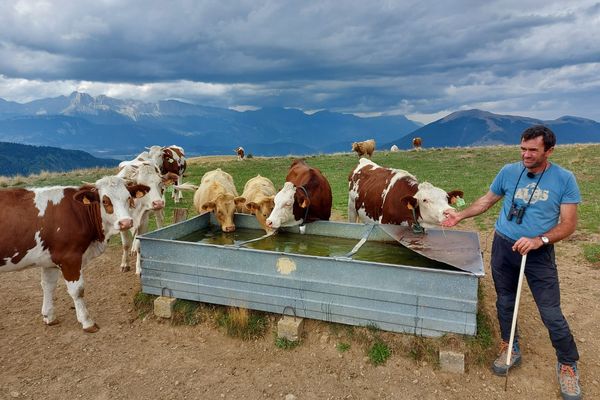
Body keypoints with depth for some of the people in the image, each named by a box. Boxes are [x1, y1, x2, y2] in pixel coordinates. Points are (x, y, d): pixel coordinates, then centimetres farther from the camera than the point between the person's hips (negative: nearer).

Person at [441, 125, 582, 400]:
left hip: (539, 253, -3)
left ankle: (568, 365, 23)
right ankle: (511, 349, 35)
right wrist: (460, 215, 5)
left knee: (551, 313, -1)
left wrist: (539, 240, -23)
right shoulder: (509, 172, -2)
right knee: (505, 302, 15)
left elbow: (569, 223, -9)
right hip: (503, 246, 3)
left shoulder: (564, 179, -9)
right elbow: (487, 200, 12)